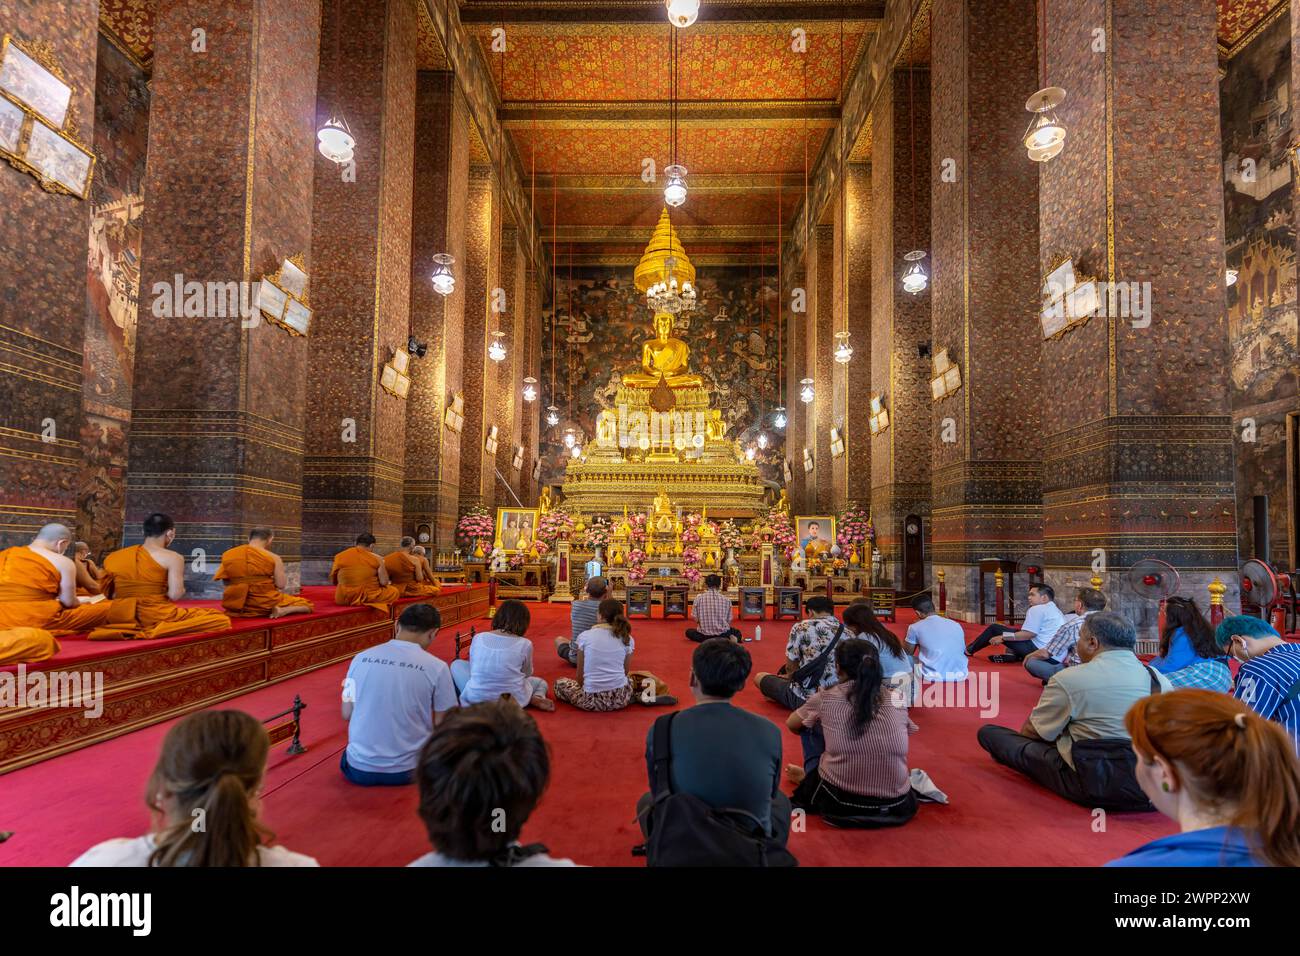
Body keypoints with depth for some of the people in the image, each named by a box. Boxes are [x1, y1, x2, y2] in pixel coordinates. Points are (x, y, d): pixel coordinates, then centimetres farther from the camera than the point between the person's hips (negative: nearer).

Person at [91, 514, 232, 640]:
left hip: (121, 617, 8)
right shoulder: (172, 558, -9)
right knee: (221, 619, -6)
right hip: (156, 616, -8)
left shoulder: (114, 557, 9)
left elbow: (109, 595, 10)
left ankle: (131, 629, 9)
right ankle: (156, 631, -19)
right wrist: (182, 591, 5)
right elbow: (175, 595, -18)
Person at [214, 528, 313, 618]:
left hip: (235, 605, 5)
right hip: (265, 604, -5)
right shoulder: (273, 557, -10)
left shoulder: (227, 555, 2)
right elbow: (281, 585, -13)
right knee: (307, 604, 11)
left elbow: (226, 582, 6)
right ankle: (283, 610, -14)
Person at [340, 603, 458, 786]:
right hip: (406, 771, -2)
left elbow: (346, 714, 7)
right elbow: (442, 725, -5)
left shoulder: (361, 658, -3)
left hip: (358, 770, 3)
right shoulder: (436, 667, -12)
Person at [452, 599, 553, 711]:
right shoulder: (525, 644, -8)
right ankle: (536, 698, -5)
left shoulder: (478, 638, -2)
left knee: (457, 664, 27)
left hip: (476, 698, 2)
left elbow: (472, 668, 9)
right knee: (540, 682, 30)